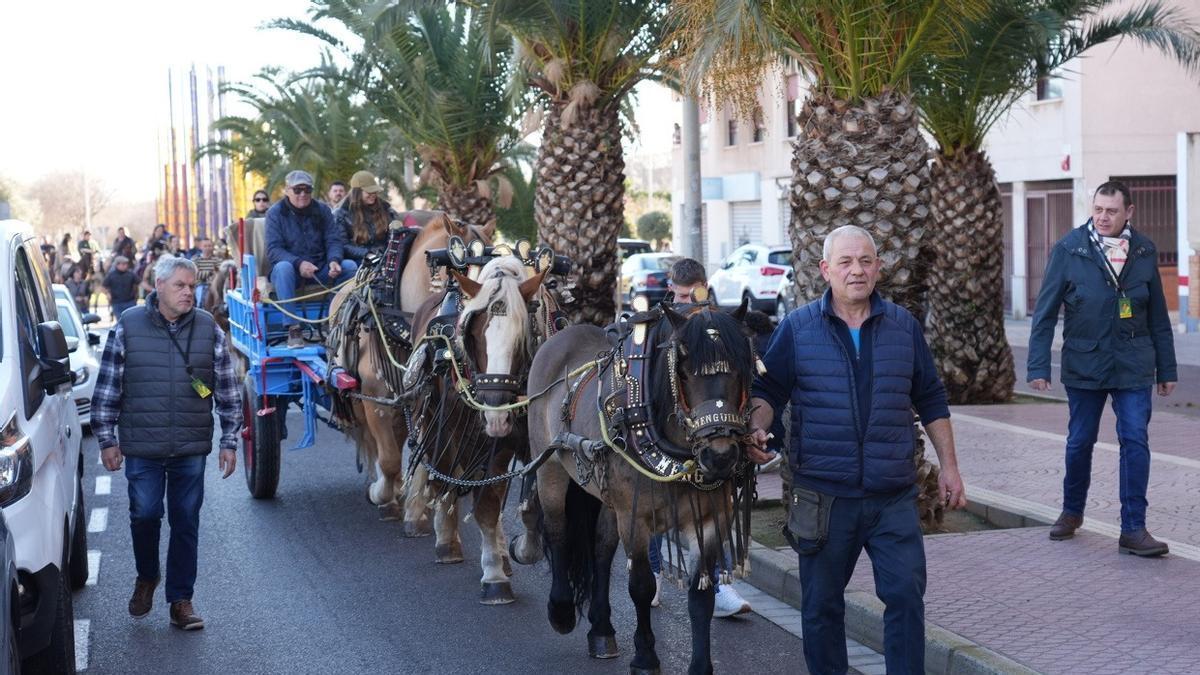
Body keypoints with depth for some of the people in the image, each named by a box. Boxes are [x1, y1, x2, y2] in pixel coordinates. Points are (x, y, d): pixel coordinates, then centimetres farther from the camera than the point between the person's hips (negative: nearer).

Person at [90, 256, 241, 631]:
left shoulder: (209, 328, 4)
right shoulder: (128, 326, 0)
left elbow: (228, 388, 7)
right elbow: (108, 386, 3)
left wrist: (229, 440, 4)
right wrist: (107, 438, 1)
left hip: (192, 449, 1)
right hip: (142, 448, -1)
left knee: (186, 523, 5)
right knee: (144, 514, -2)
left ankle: (181, 600, 15)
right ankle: (146, 577, 27)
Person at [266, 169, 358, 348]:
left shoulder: (322, 210, 8)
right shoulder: (275, 213, -3)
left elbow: (333, 240, 3)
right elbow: (273, 250, -12)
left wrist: (334, 261, -21)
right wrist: (298, 263, -30)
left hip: (320, 270, 3)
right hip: (291, 268, -3)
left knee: (350, 266, -21)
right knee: (283, 267, -37)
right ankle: (293, 329, -39)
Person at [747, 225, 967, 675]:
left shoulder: (904, 327, 7)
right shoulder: (797, 328, 1)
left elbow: (931, 400, 13)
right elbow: (767, 390, 4)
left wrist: (948, 465, 11)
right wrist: (757, 430, -17)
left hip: (893, 497, 1)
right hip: (823, 497, -1)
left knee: (906, 596, -2)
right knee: (821, 605, 9)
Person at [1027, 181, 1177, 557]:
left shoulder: (1144, 251, 3)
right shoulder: (1069, 249, -5)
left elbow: (1158, 317, 10)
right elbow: (1045, 311, -4)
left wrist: (1167, 369, 10)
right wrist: (1038, 366, -9)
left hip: (1133, 367, 1)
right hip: (1083, 366, -1)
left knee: (1136, 443, -5)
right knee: (1080, 442, 11)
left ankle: (1133, 531, 0)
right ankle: (1072, 512, 32)